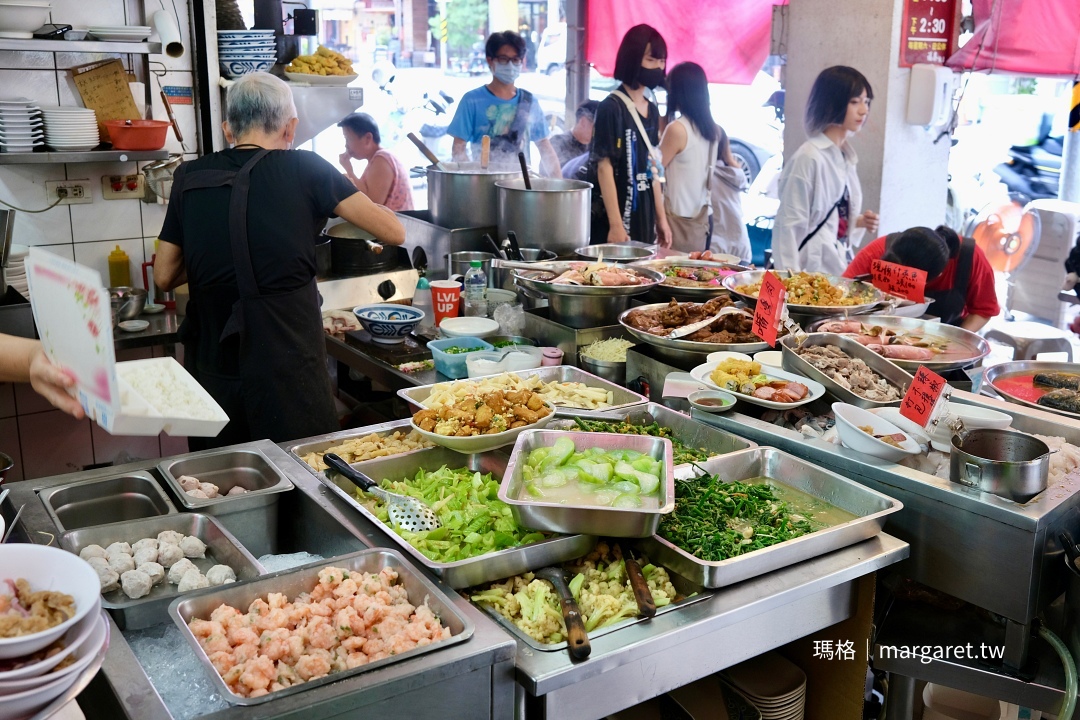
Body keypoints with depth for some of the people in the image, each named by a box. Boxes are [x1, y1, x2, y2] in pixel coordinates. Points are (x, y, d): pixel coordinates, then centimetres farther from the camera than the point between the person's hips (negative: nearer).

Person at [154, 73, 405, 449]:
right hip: (288, 372, -4)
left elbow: (164, 277, 9)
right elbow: (394, 233, -1)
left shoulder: (189, 177, 5)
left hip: (213, 371, 4)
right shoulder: (304, 169, -5)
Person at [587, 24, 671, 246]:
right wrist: (615, 225, -21)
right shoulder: (612, 107, -10)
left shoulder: (652, 111, 12)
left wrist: (661, 218, 15)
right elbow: (604, 167, -15)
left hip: (644, 218, 7)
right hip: (615, 219, -7)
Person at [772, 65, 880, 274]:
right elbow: (789, 226, -15)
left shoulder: (846, 157, 10)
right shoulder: (809, 157, -13)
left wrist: (858, 222, 3)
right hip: (813, 270, -7)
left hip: (840, 266, 7)